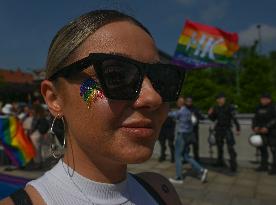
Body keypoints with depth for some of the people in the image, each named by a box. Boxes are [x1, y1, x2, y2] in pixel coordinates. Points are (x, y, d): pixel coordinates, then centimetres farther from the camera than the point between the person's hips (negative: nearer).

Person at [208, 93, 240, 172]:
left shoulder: (229, 107, -8)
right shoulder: (216, 108, 6)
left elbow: (234, 118, -10)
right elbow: (213, 119, 14)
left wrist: (238, 128, -15)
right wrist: (210, 114, -5)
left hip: (227, 129, -5)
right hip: (218, 129, 5)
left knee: (230, 147, -11)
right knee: (219, 146, 15)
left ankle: (233, 165, -7)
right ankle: (220, 162, 29)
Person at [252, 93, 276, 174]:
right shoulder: (259, 108, 9)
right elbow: (255, 119, 7)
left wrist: (267, 127, -26)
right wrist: (255, 127, -10)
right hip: (262, 132, 6)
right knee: (262, 148, 10)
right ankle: (264, 166, 20)